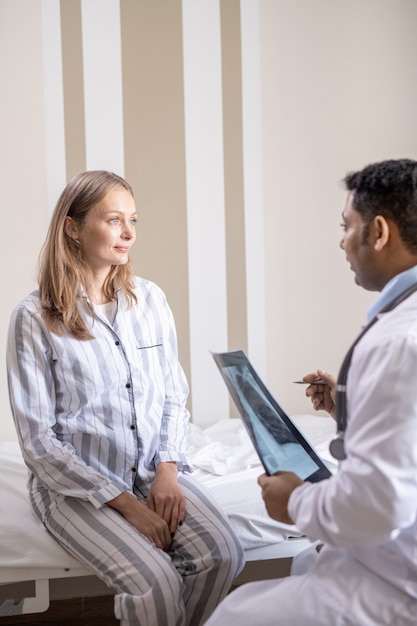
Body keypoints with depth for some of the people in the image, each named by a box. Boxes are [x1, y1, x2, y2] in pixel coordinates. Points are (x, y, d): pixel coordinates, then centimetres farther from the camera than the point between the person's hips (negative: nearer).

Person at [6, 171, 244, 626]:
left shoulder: (150, 299, 5)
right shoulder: (34, 318, -9)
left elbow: (174, 396, 10)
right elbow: (38, 440, -10)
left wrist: (168, 470, -8)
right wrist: (124, 502, -14)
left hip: (156, 471, 4)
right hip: (77, 485, -4)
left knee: (223, 555, -20)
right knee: (156, 582, -26)